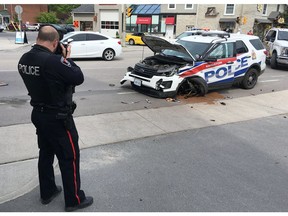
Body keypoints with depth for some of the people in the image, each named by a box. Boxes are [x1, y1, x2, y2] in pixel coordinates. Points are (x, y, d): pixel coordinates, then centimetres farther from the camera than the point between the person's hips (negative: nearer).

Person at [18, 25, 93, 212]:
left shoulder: (24, 59, 0)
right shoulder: (54, 61, -27)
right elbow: (79, 78, -18)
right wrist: (67, 58, -5)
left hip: (38, 114, 8)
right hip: (58, 117, -8)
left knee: (46, 153, 21)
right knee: (69, 157, 6)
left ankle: (47, 193, 37)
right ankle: (74, 200, 19)